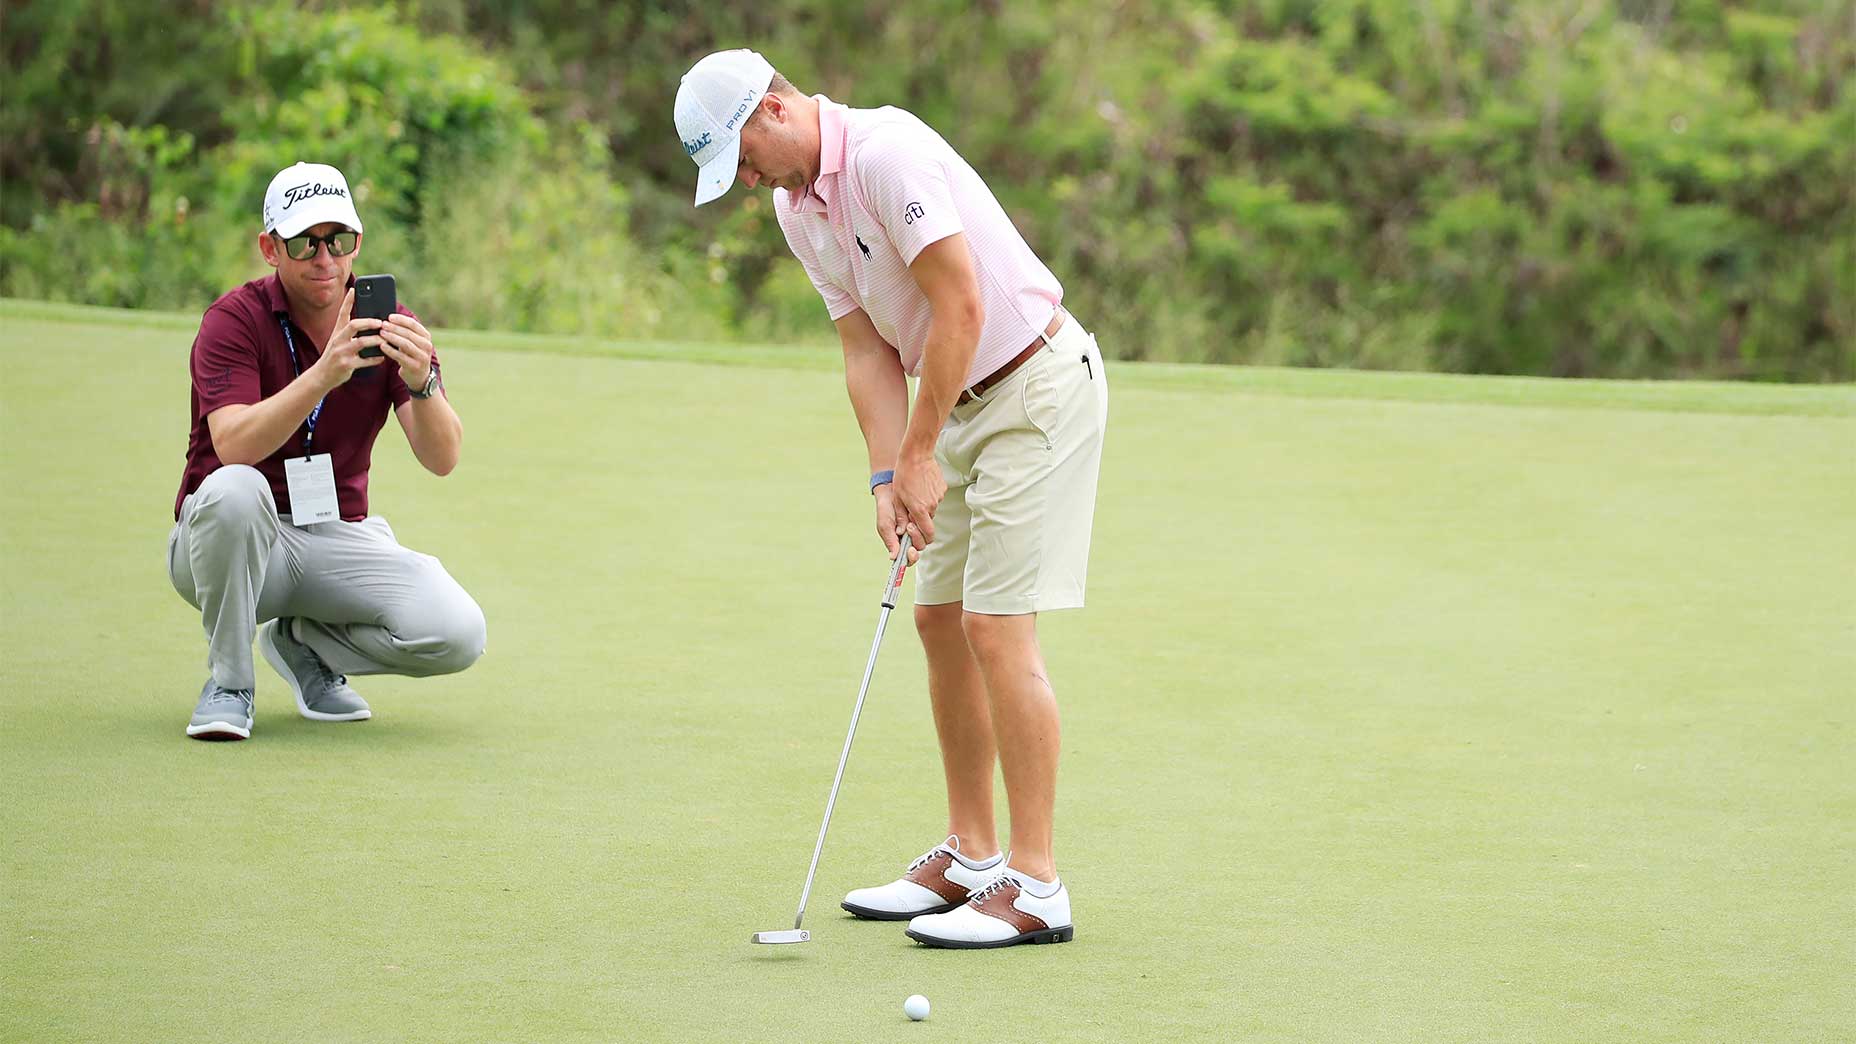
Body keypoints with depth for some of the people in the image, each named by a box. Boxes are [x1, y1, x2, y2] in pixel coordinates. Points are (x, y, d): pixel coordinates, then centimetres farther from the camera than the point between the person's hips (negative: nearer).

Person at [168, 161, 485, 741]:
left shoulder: (387, 327, -2)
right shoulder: (234, 320, -12)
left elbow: (442, 459, -14)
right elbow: (233, 447, -30)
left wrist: (421, 382, -36)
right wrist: (323, 374, -44)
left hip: (339, 541, 3)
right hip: (241, 540, -3)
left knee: (457, 634, -22)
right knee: (234, 490, -39)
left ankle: (304, 643, 8)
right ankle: (228, 682, -16)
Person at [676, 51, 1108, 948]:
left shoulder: (887, 152, -23)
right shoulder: (796, 206, 6)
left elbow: (961, 308, -25)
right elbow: (869, 351, 5)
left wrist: (919, 455, -18)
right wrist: (888, 479, -7)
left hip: (1038, 385, -10)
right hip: (969, 401, 10)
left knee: (996, 625, -13)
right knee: (941, 620, 12)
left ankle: (1034, 886, -10)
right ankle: (970, 856, 21)